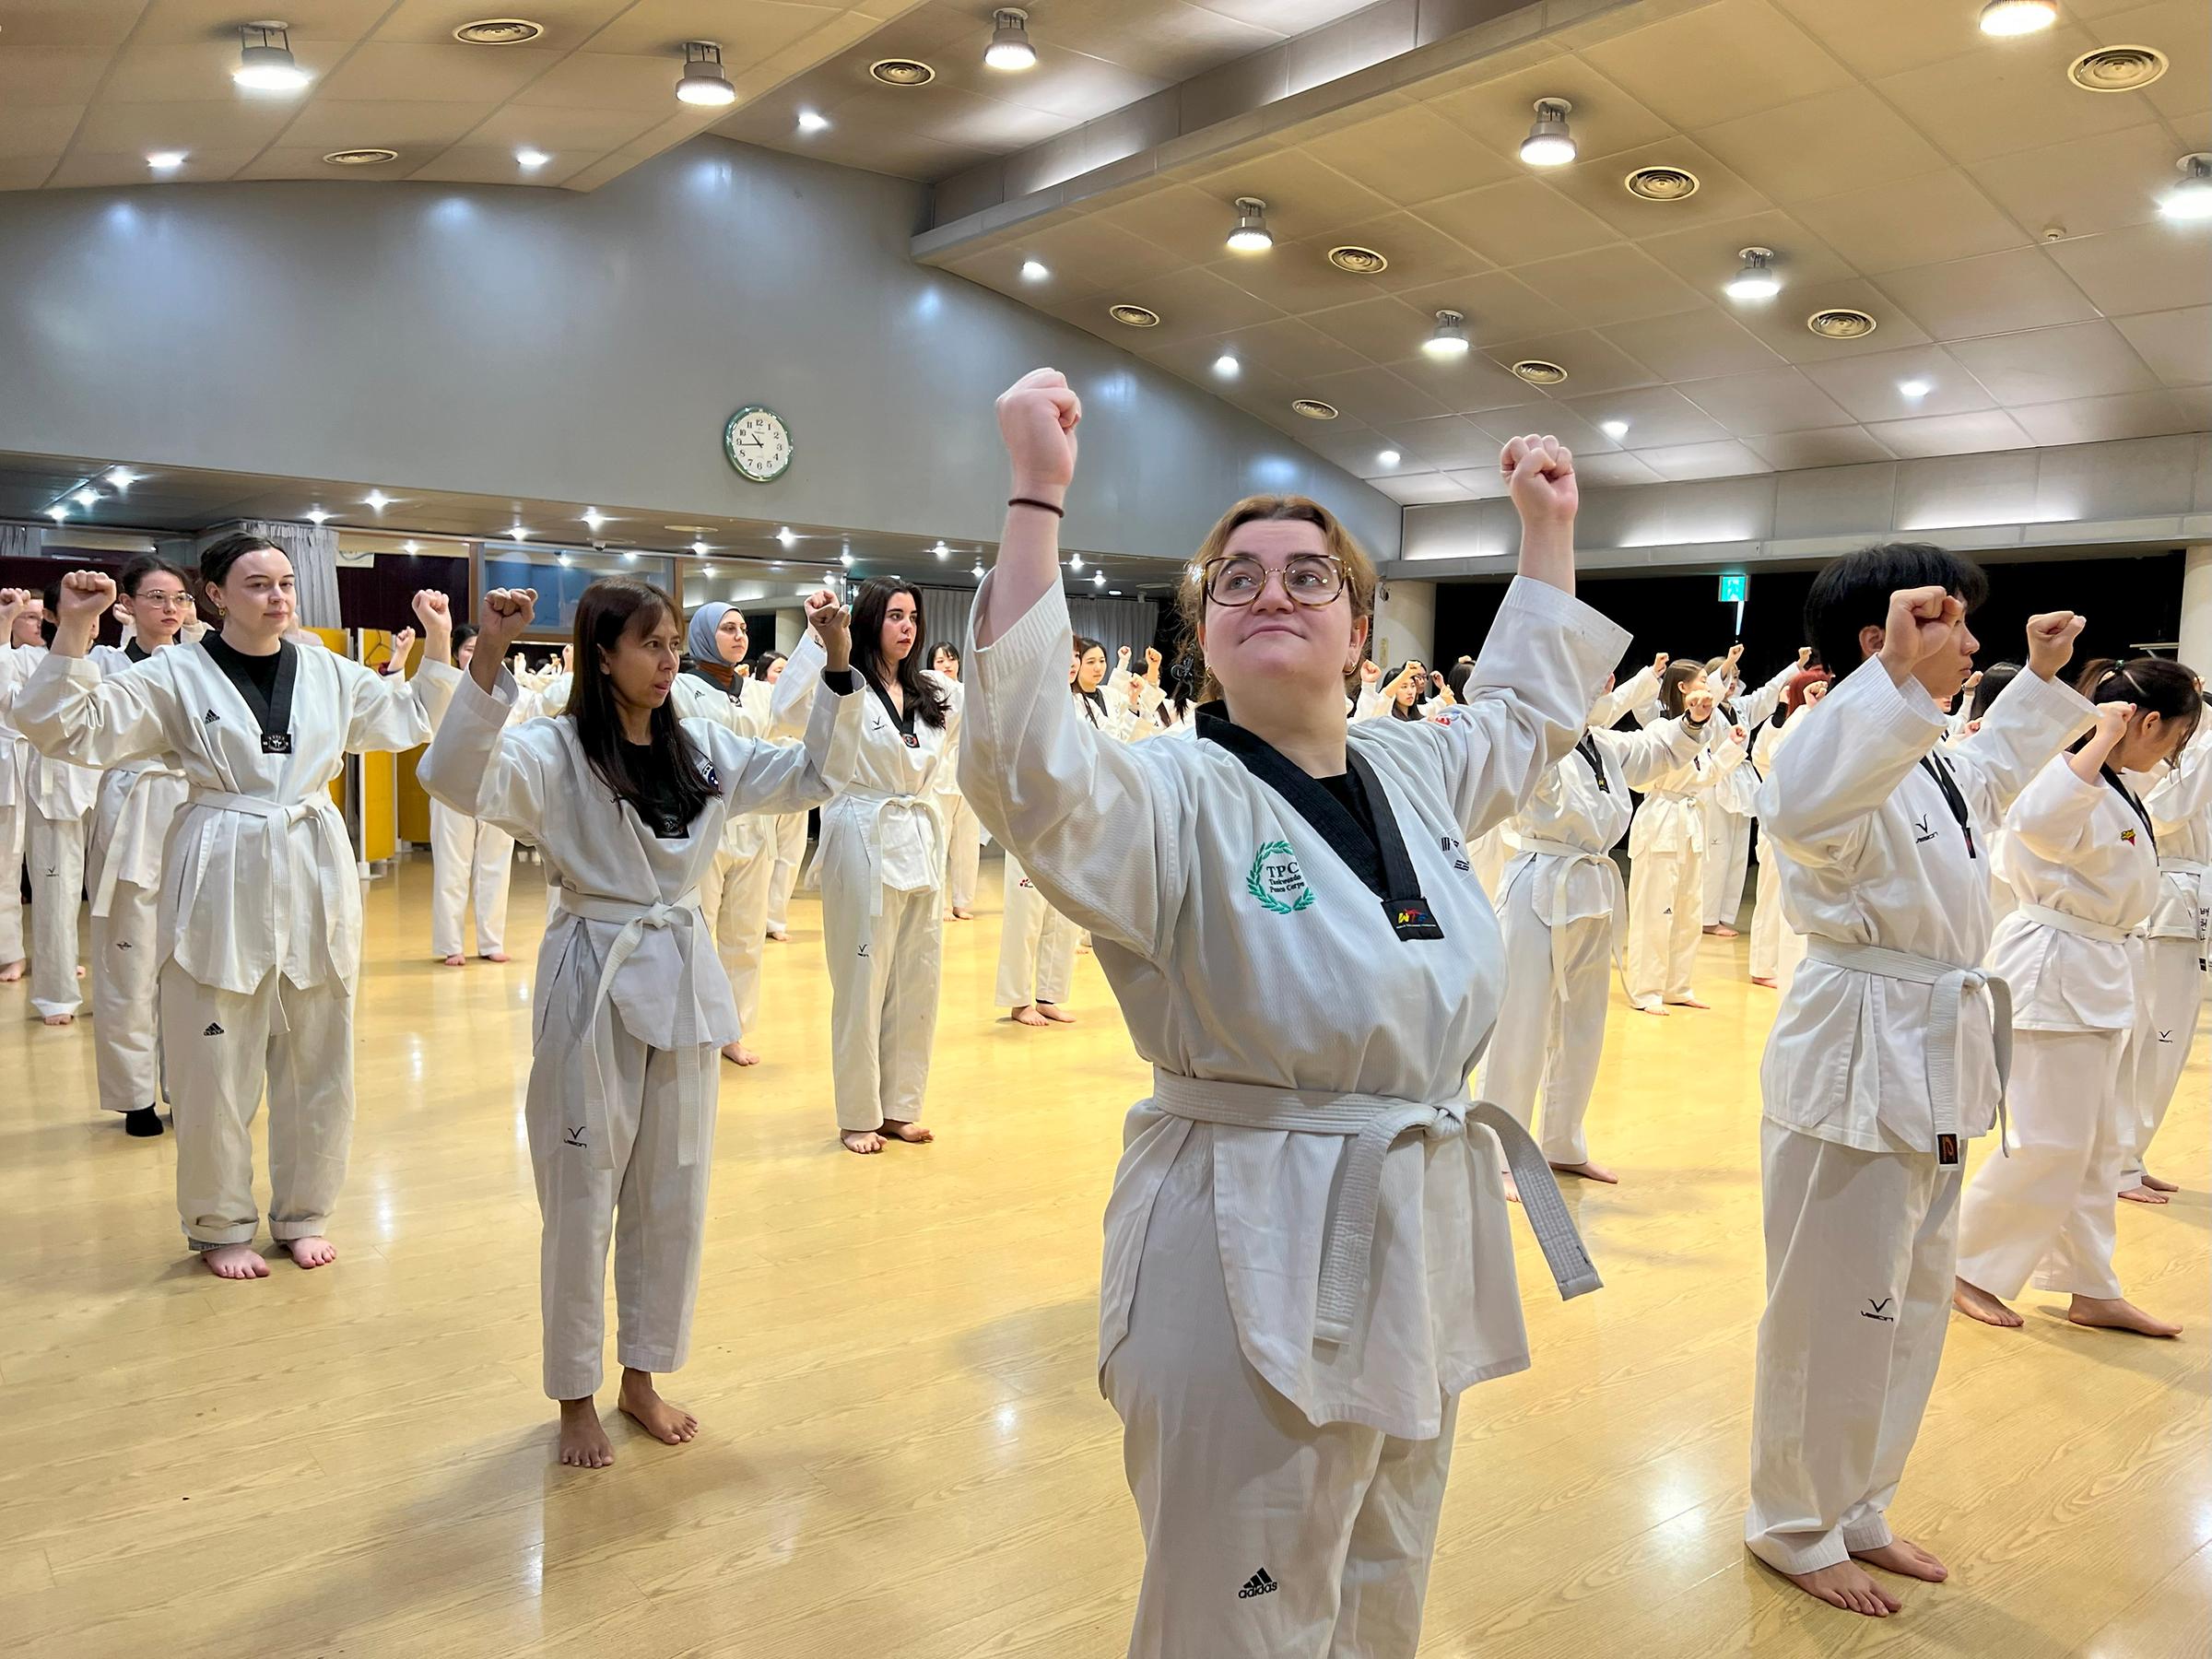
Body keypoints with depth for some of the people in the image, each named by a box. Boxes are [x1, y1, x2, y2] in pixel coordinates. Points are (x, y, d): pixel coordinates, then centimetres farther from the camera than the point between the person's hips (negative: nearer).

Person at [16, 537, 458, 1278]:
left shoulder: (330, 672, 7)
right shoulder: (175, 675, -4)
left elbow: (413, 719, 19)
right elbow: (67, 729, -10)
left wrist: (438, 642, 9)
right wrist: (75, 633, -20)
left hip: (315, 874, 4)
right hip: (222, 882, -3)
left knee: (317, 1064, 11)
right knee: (214, 1070, 4)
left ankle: (302, 1215, 29)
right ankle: (221, 1227, 24)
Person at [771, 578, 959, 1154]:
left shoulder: (935, 692, 10)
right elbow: (788, 712, -26)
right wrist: (819, 637, -25)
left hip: (923, 841, 6)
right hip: (864, 842, -6)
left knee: (918, 983, 11)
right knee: (863, 983, 2)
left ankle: (899, 1107, 25)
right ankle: (858, 1117, 15)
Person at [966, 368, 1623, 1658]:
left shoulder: (1411, 771, 4)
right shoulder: (1174, 801, -16)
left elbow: (1532, 709, 25)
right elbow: (1025, 763, -36)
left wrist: (1550, 528, 24)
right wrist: (1038, 496, -38)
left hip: (1427, 1246, 7)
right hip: (1257, 1264, -6)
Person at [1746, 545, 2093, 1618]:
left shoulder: (1930, 760, 11)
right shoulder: (1853, 754, -19)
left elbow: (1993, 772, 37)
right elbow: (1797, 808, -45)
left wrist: (2043, 677, 34)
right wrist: (1896, 677, -48)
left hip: (1929, 1061, 10)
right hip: (1855, 1059, -10)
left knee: (1909, 1307, 20)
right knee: (1837, 1315, 4)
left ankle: (1856, 1510, 38)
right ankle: (1795, 1529, 24)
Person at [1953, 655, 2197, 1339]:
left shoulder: (2113, 787, 11)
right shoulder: (2067, 778, -20)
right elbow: (2038, 819, -45)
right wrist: (2101, 739, -33)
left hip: (2103, 977, 10)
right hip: (2058, 974, -10)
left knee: (2103, 1147, 16)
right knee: (2052, 1146, -4)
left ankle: (2091, 1289, 28)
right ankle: (1964, 1266, 12)